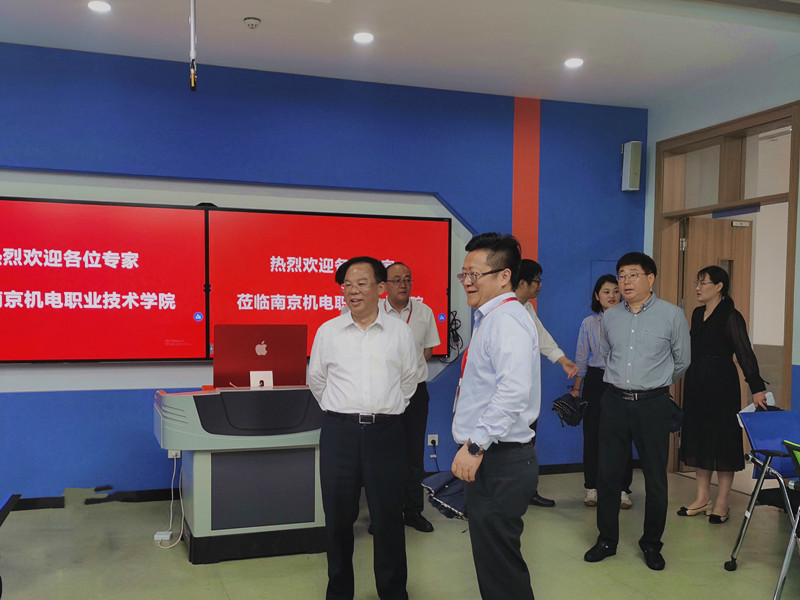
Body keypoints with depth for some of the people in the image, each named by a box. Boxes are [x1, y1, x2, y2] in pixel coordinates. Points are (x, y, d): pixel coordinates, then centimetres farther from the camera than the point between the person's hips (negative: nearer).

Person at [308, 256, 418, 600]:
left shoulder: (400, 332, 2)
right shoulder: (328, 331, 3)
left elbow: (409, 379, 16)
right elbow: (316, 379, 16)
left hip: (386, 432, 0)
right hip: (339, 432, 1)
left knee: (388, 517, 5)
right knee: (339, 517, 9)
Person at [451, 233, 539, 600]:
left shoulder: (507, 320, -16)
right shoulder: (489, 319, 16)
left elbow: (514, 391, -30)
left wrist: (475, 446, -28)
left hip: (501, 462, -10)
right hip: (485, 459, 10)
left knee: (499, 563, -2)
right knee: (489, 558, 19)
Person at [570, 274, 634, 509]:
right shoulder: (589, 323, 4)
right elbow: (581, 359, 8)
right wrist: (576, 388, 6)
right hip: (596, 382, 1)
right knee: (592, 435, 3)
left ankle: (622, 489, 13)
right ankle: (592, 488, 15)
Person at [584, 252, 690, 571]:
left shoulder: (672, 315, -3)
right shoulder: (610, 316, 5)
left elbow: (681, 361, 8)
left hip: (653, 404, -2)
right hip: (614, 401, 3)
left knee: (655, 478, 6)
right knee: (607, 474, 7)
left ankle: (651, 545, 24)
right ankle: (607, 540, 22)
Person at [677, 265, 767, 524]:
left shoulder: (731, 317, -11)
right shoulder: (698, 313, 10)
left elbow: (745, 353, -17)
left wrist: (757, 388, -23)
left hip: (722, 385, -7)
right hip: (696, 385, 8)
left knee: (723, 440, 1)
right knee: (697, 438, 10)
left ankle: (722, 503, 11)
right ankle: (702, 498, 20)